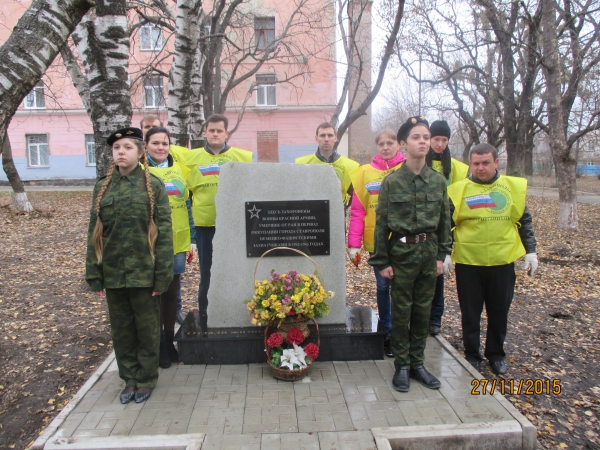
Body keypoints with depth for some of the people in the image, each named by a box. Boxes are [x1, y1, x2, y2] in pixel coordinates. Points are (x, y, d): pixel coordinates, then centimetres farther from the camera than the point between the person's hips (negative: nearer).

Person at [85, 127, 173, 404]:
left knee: (147, 328, 9)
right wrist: (94, 274, 3)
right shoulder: (102, 187, 7)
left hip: (144, 271, -3)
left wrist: (162, 274, -10)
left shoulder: (153, 186, -3)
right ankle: (129, 378, 31)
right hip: (112, 273, 3)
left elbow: (164, 232, -6)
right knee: (121, 329, 13)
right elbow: (94, 233, 8)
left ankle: (146, 378, 27)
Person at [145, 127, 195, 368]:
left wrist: (192, 235, 13)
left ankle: (169, 341, 26)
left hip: (177, 240, 4)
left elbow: (190, 199, 16)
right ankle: (159, 345, 18)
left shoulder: (180, 169, 10)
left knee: (171, 292, 13)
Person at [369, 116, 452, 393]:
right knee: (401, 311, 5)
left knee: (423, 310, 12)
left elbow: (444, 221, 9)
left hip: (429, 252, 3)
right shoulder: (391, 182, -6)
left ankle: (417, 363, 26)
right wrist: (382, 261, -6)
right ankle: (401, 365, 20)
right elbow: (381, 225, -5)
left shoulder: (438, 181, 3)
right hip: (401, 253, -3)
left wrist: (441, 255, 6)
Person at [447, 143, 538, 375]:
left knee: (499, 311, 14)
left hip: (503, 262, 2)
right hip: (468, 262, -1)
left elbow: (525, 221, 10)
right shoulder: (459, 190, -4)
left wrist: (530, 251, 7)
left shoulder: (513, 187, 2)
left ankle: (496, 354, 33)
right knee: (470, 312, 9)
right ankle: (472, 355, 26)